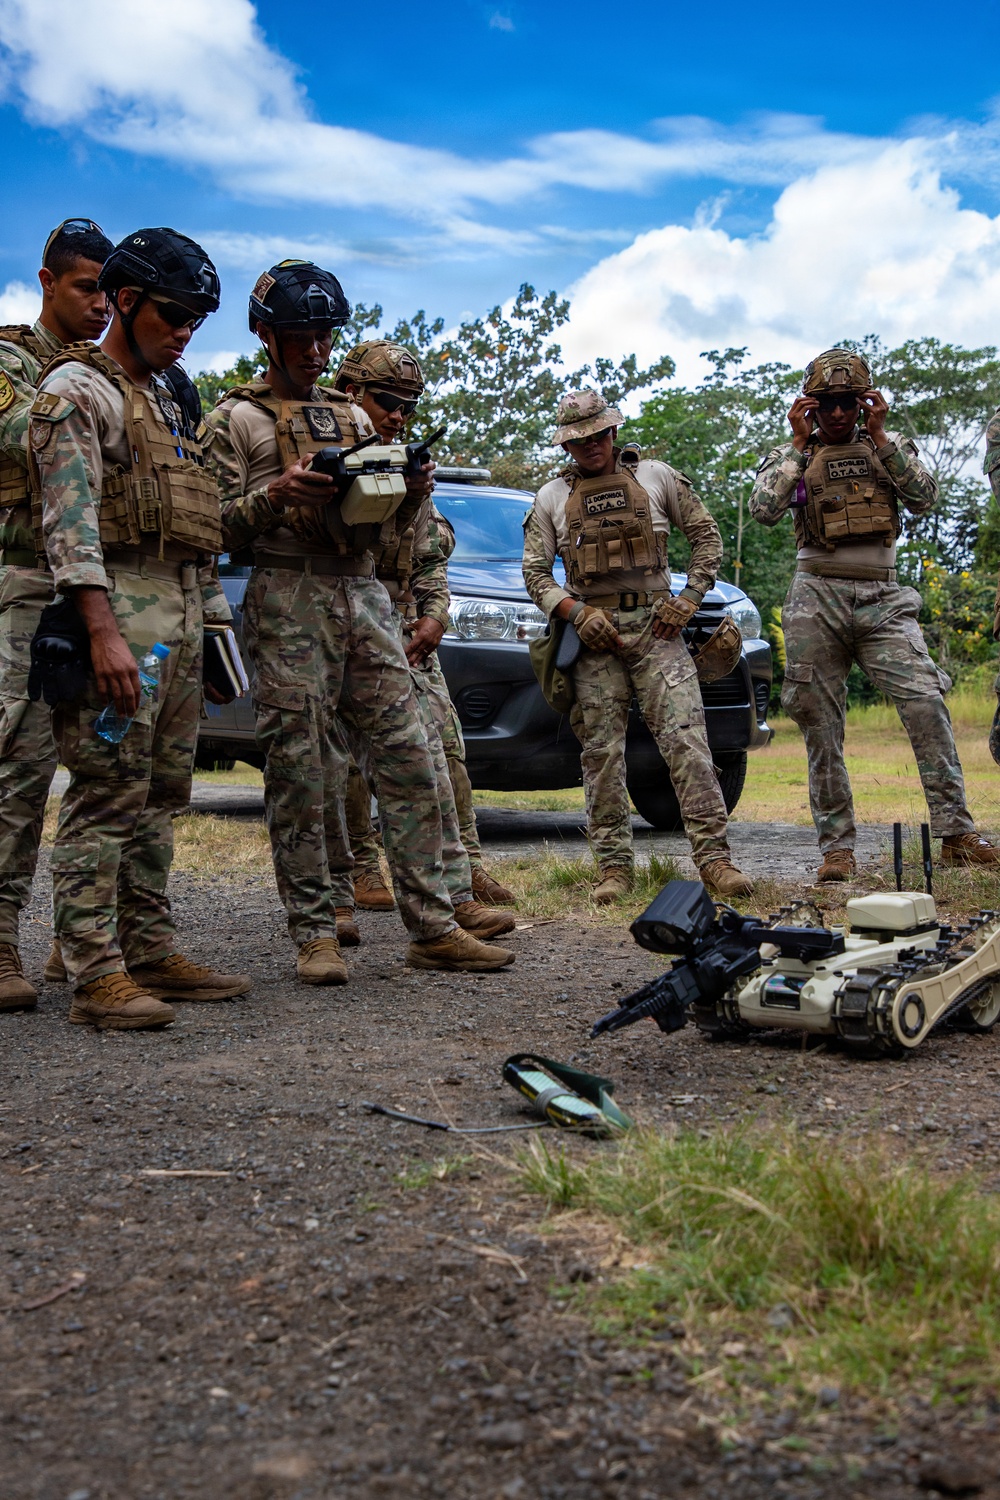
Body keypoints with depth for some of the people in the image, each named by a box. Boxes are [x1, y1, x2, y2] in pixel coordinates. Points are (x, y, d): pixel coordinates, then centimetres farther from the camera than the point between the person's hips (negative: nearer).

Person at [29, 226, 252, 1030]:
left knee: (161, 797, 10)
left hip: (182, 620, 9)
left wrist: (210, 622, 18)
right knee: (107, 797, -9)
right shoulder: (77, 389, -4)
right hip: (122, 609, -9)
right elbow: (70, 519, -15)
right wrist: (103, 632, -24)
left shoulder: (164, 401, 24)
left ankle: (151, 952, 16)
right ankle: (97, 974, -7)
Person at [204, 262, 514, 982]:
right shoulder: (238, 418, 7)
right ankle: (315, 934, 3)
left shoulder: (352, 416, 24)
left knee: (409, 760, -1)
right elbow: (221, 528, -1)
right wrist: (276, 494, -18)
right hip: (289, 603, -5)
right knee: (303, 774, -5)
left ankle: (434, 926, 2)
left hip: (365, 595, 5)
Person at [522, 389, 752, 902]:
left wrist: (689, 598, 1)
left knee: (686, 740, -11)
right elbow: (535, 571, 11)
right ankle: (614, 866, 6)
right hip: (593, 634, 1)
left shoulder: (656, 476, 11)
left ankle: (714, 857, -11)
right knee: (601, 754, -1)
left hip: (656, 628, -1)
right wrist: (576, 612, -6)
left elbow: (706, 535, 13)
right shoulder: (552, 497, 14)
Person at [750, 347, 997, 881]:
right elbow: (763, 510, -8)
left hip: (882, 599, 1)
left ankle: (955, 832, -12)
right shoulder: (791, 456, 10)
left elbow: (924, 498, -3)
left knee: (926, 702, -15)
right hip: (817, 599, 0)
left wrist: (878, 435, -4)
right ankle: (836, 846, 7)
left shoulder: (891, 445, 14)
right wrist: (800, 445, -5)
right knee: (822, 727, -1)